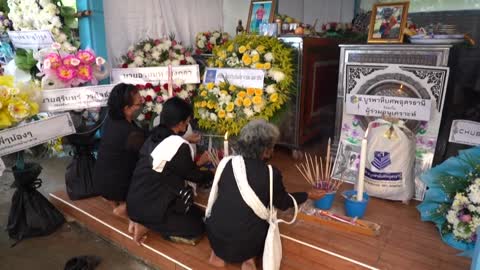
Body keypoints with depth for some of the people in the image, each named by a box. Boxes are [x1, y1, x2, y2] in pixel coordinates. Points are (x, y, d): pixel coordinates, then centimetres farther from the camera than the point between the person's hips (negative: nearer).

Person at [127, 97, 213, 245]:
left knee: (193, 211, 21)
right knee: (198, 227, 6)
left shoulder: (153, 137, 4)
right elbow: (194, 176, -4)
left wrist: (198, 162, 21)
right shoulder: (179, 146, -21)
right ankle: (148, 225, 0)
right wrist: (214, 173, 13)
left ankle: (143, 221, 9)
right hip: (150, 209, -8)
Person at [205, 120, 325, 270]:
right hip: (246, 243, -3)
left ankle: (217, 253, 20)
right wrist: (308, 195, 23)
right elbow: (283, 203, 5)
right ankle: (249, 258, 10)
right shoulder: (271, 174, -14)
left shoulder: (226, 163, -4)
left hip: (216, 236, 3)